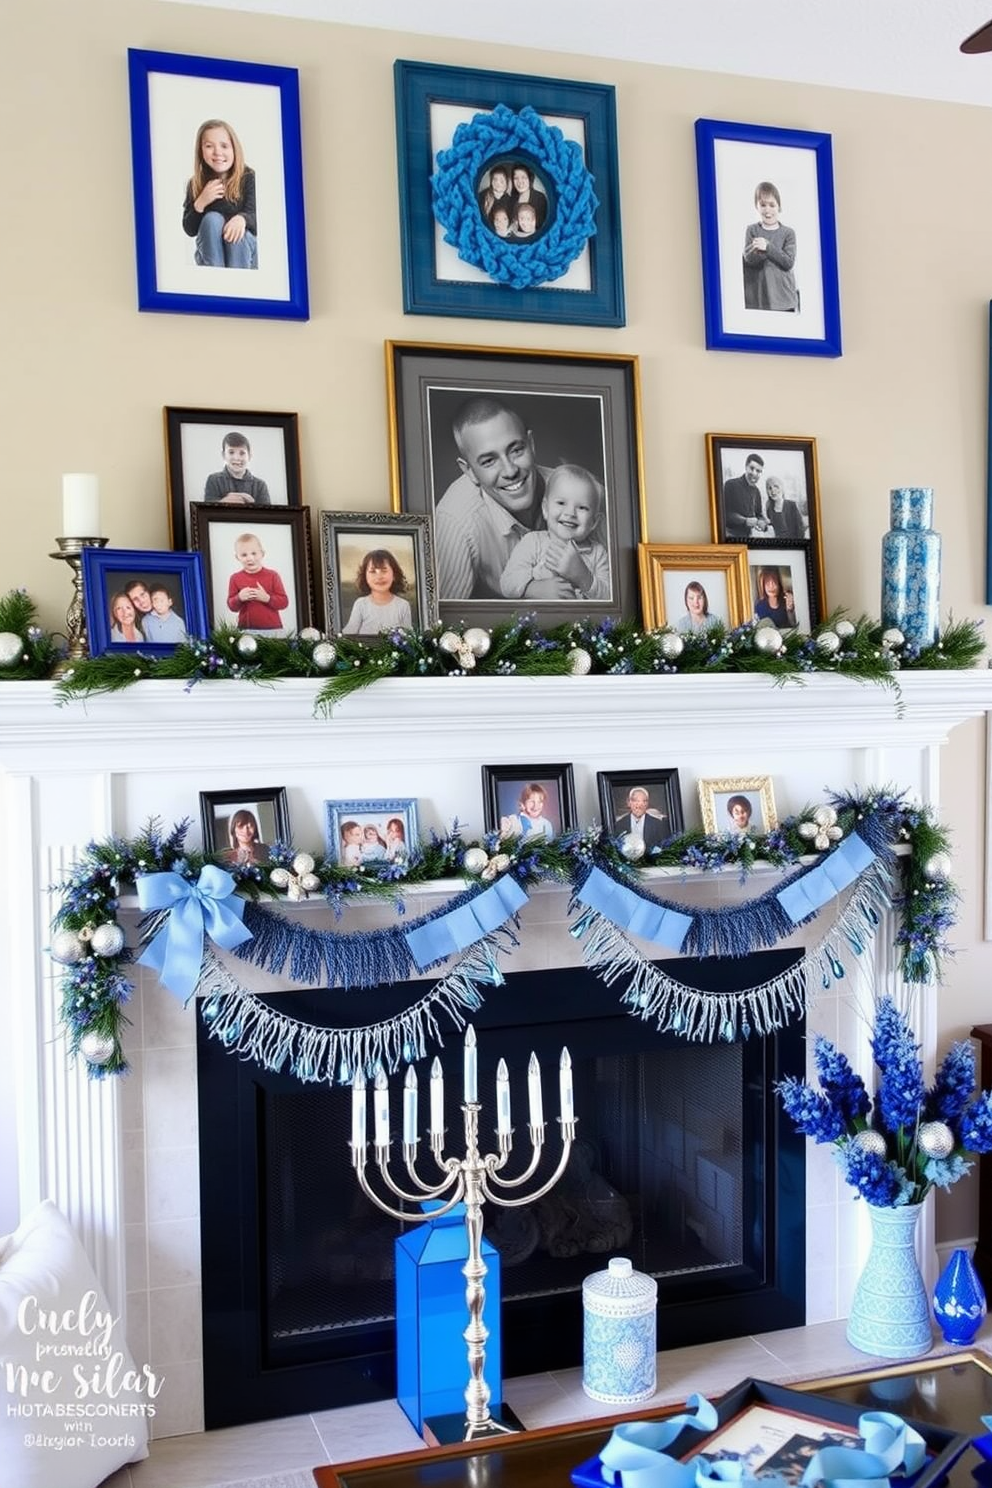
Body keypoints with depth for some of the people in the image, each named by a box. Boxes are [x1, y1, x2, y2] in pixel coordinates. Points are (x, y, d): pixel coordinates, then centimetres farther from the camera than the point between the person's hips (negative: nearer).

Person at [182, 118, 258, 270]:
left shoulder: (249, 177, -5)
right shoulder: (195, 184, 0)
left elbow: (255, 216, -18)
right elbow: (189, 230, -3)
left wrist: (242, 218, -42)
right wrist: (200, 203, -21)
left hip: (246, 249, -1)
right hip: (209, 252, 1)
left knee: (237, 231, -31)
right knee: (212, 219, -26)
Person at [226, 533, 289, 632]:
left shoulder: (272, 575, 0)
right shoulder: (235, 578, 4)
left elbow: (284, 602, -2)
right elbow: (232, 606, 6)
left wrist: (267, 598, -17)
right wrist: (239, 598, -14)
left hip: (272, 628, 0)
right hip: (246, 629, 1)